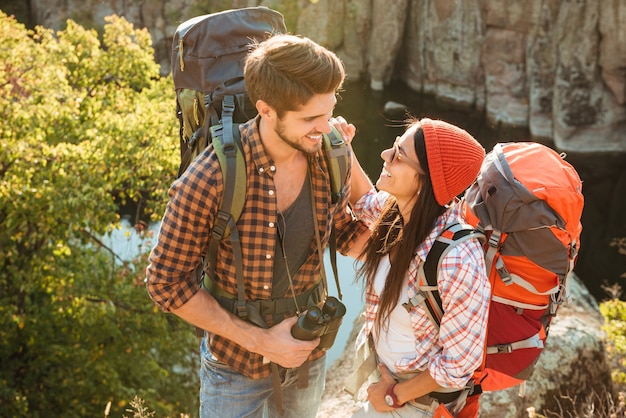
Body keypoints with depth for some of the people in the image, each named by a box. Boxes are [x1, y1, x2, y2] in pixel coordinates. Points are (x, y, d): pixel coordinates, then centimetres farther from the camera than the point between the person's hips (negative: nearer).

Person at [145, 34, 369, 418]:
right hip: (237, 361, -4)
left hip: (310, 352, 5)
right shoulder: (209, 180, -27)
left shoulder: (329, 158, -13)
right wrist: (259, 340, -20)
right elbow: (167, 282, -18)